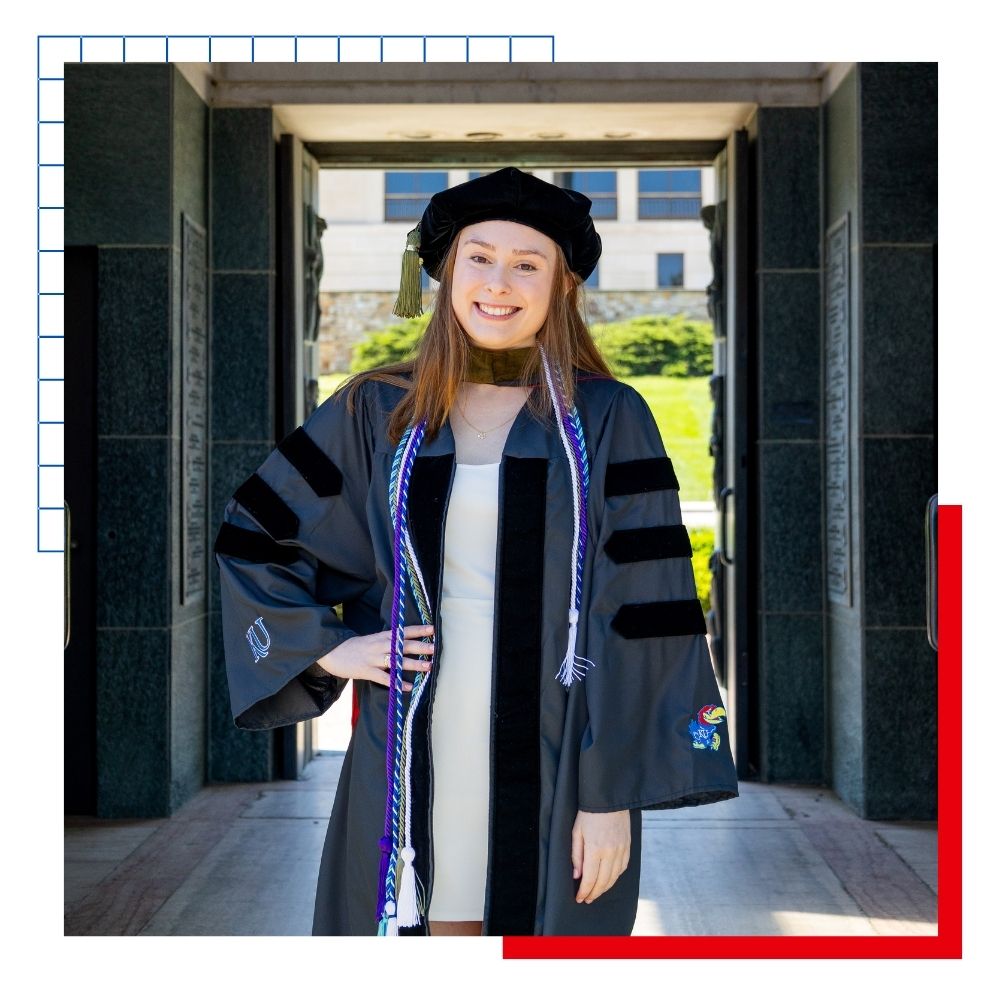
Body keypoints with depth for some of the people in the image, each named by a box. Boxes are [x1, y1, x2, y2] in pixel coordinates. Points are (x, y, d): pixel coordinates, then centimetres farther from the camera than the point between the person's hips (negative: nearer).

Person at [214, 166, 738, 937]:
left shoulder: (608, 422, -1)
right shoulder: (378, 412, 5)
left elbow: (641, 614, -5)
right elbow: (252, 539, 15)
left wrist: (613, 796, -10)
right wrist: (329, 647, 2)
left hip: (557, 760, -1)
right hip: (417, 761, 2)